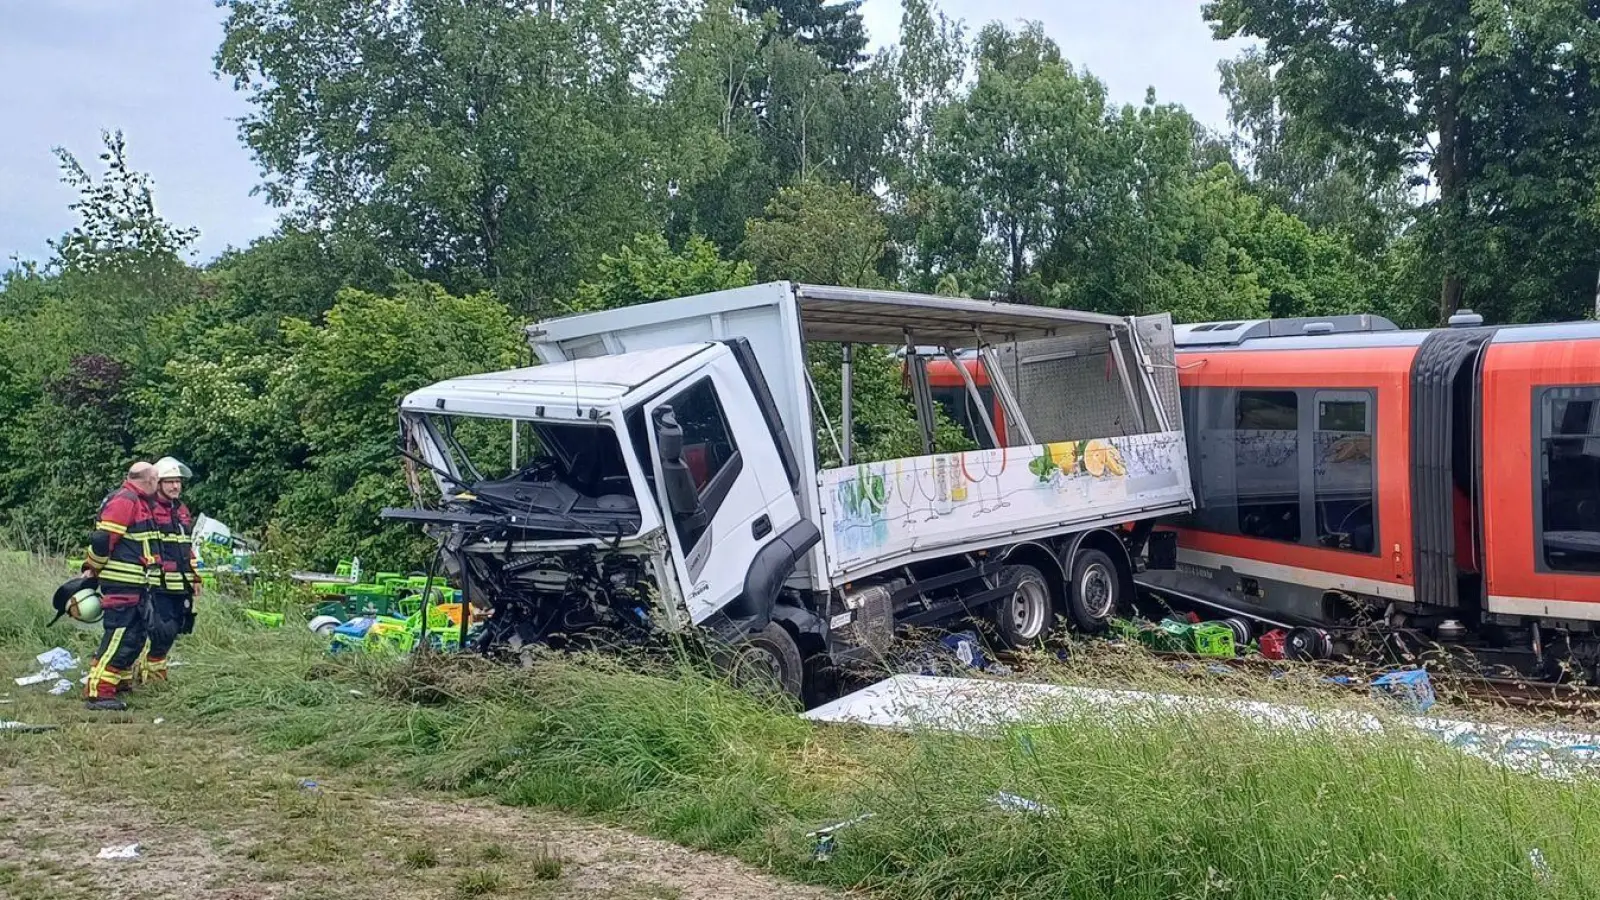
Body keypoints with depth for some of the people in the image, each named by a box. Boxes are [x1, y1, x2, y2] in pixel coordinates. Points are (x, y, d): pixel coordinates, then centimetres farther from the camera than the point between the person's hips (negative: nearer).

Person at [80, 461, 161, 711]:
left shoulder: (140, 502, 18)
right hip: (121, 583, -10)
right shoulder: (124, 501, -15)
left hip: (136, 585, 10)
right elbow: (102, 539, -20)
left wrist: (91, 568, 21)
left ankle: (121, 679, 31)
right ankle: (98, 691, -11)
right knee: (119, 636, -12)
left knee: (136, 634, 18)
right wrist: (93, 568, -7)